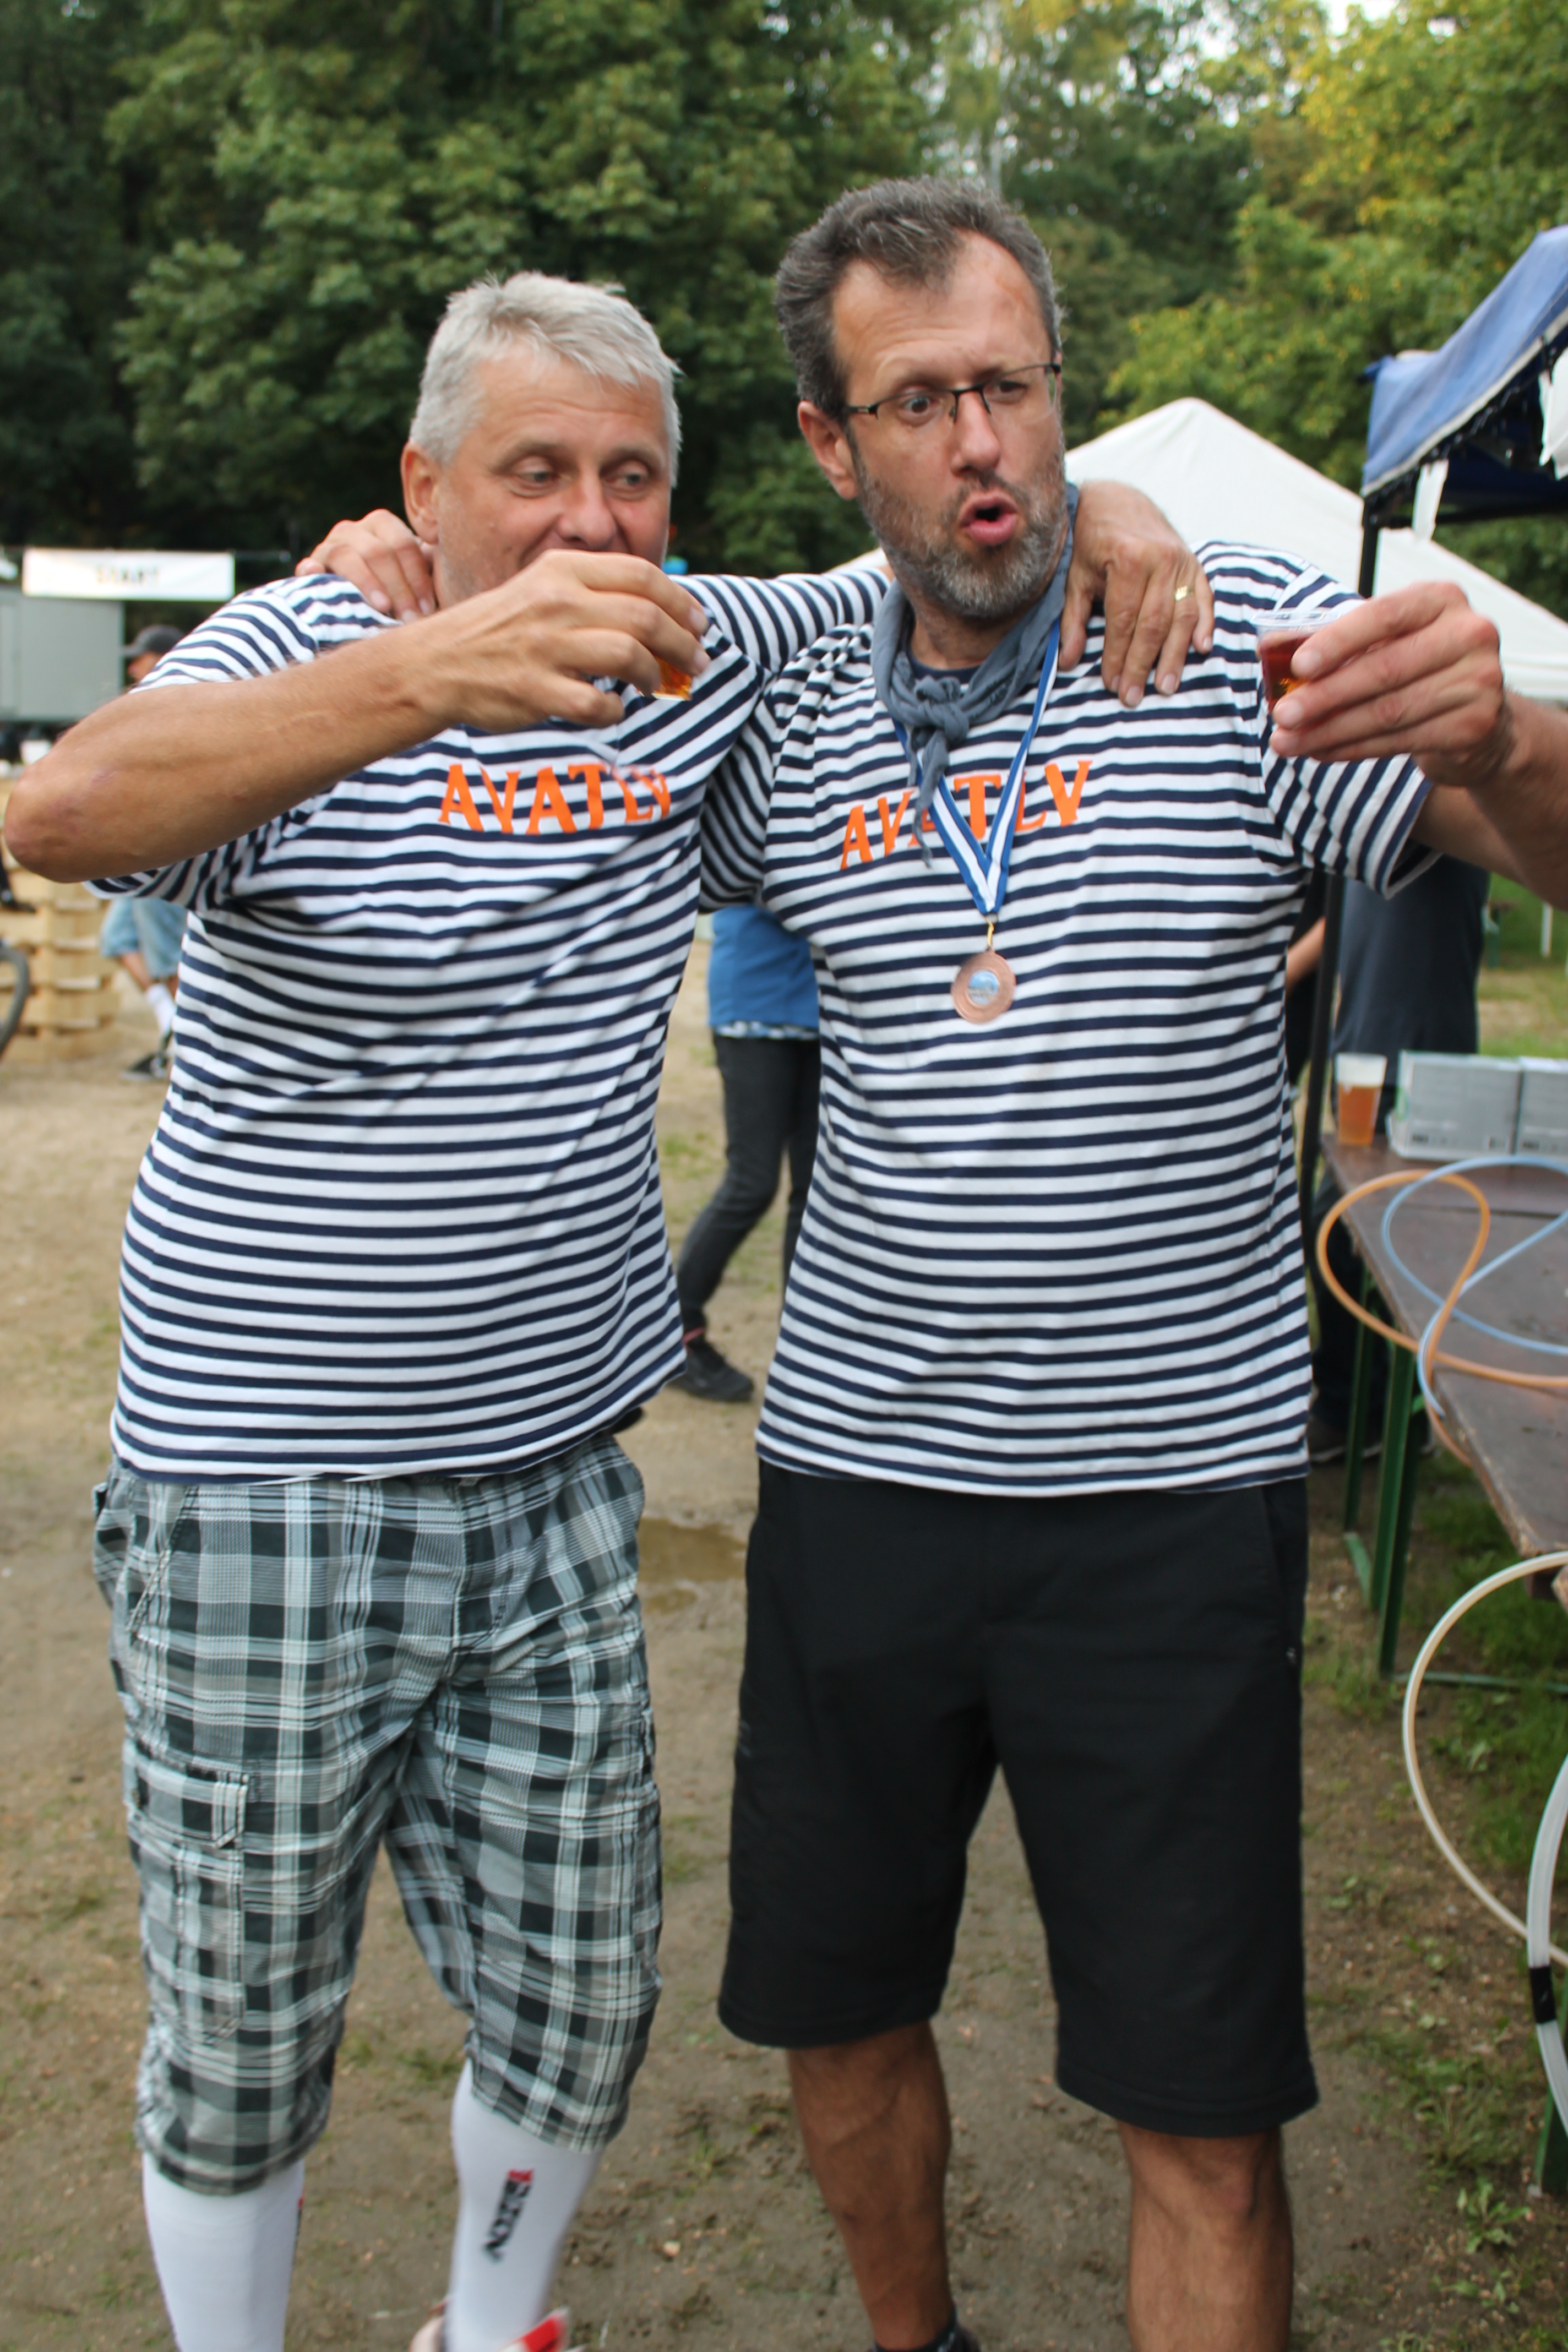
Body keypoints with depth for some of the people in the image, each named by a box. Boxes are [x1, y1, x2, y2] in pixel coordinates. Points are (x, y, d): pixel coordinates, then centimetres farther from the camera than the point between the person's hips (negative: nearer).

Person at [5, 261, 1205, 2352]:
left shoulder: (697, 656, 3)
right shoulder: (305, 650, -10)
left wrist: (1103, 509, -5)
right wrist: (437, 670, -47)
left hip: (555, 1478, 4)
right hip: (265, 1492, -4)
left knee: (577, 2014, 15)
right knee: (240, 2045, 11)